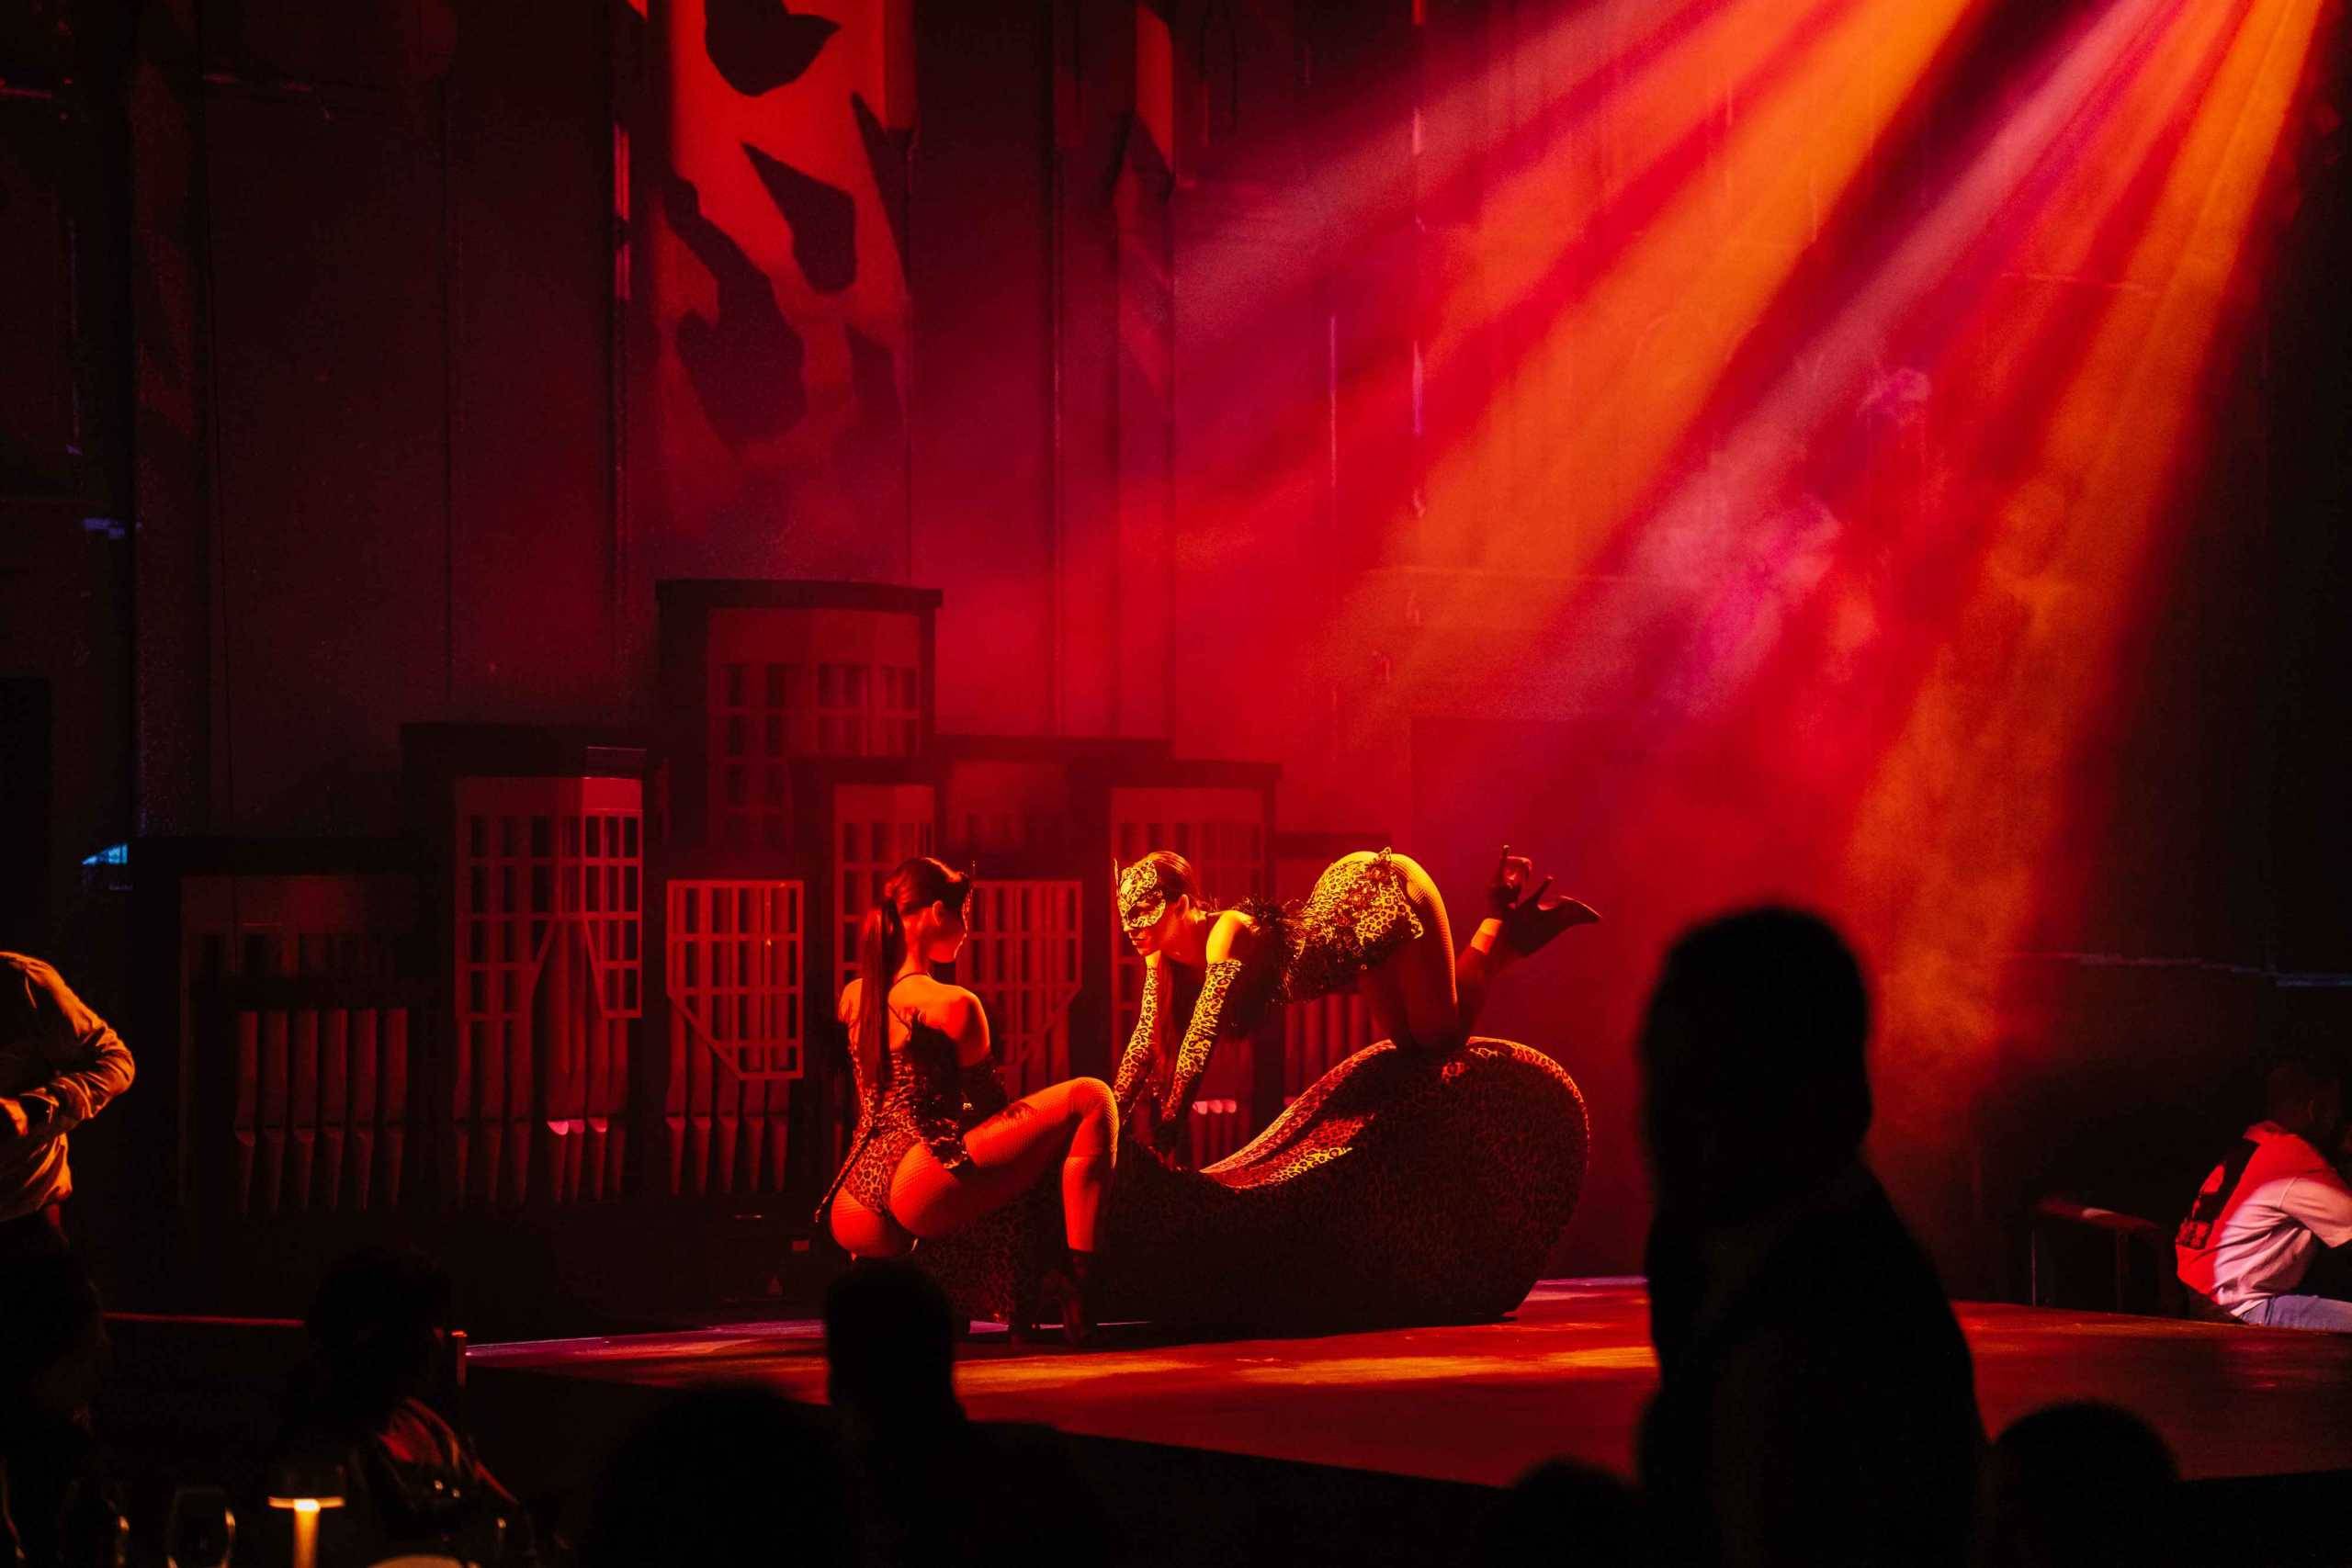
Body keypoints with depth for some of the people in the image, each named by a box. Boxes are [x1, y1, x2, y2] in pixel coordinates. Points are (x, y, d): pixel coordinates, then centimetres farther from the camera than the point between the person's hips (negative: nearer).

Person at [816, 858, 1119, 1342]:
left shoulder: (853, 997, 13)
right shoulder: (952, 1005, -8)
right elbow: (989, 1103, 5)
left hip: (853, 1217, 9)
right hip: (922, 1189, -9)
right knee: (1090, 1098, -6)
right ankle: (1079, 1275, -11)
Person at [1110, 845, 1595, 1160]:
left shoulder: (1226, 934, -37)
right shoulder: (1164, 955, -14)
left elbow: (1202, 1032, -46)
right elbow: (1148, 1039, -8)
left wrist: (1166, 1127, -49)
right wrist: (1113, 1120, -16)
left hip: (1390, 893, -7)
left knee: (1441, 1036, -4)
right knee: (1411, 1042, 17)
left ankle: (1502, 921, 13)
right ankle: (1514, 930, 29)